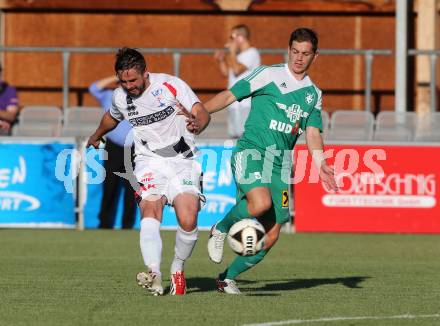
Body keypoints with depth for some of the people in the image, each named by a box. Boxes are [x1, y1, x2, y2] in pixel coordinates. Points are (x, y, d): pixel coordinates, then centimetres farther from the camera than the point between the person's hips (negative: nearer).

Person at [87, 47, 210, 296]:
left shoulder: (171, 85, -10)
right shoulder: (120, 97, 2)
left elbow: (202, 113, -12)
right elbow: (113, 117, 26)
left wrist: (198, 124, -37)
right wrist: (97, 136, 46)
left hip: (183, 161, -2)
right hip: (149, 162, 2)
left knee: (188, 222, -19)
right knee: (150, 212, -27)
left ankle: (178, 269, 10)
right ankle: (154, 274, -46)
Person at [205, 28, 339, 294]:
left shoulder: (314, 94, 17)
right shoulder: (269, 75, 2)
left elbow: (313, 133, 12)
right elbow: (230, 96, -1)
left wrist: (321, 164, -6)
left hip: (281, 162, 5)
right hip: (251, 150, -5)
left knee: (271, 237, -1)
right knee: (261, 203, -33)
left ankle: (228, 278, 16)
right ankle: (221, 229, -4)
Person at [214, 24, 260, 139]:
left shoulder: (251, 53, -8)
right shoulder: (238, 55, 20)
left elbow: (237, 70, -20)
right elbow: (226, 72, 25)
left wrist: (232, 52, -9)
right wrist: (221, 60, 10)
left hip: (246, 104, -9)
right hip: (234, 103, 9)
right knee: (235, 135, 9)